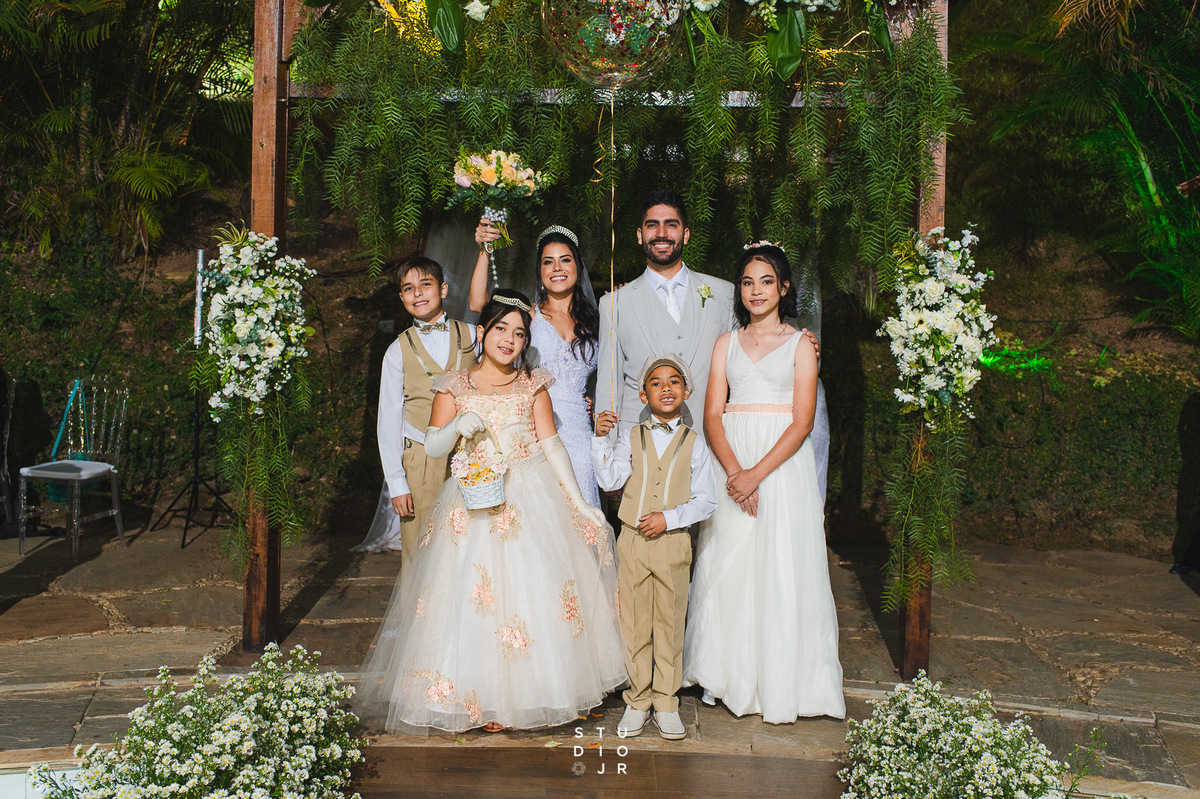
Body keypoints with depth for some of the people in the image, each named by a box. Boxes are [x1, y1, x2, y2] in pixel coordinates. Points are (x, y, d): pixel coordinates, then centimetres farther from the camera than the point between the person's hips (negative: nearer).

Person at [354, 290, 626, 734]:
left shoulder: (533, 384, 9)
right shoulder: (455, 386, 7)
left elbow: (551, 444, 5)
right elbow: (433, 447, 3)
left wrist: (579, 503, -1)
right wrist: (460, 425, -18)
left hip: (533, 498, 1)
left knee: (535, 591, -2)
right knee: (475, 597, -6)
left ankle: (538, 691, 10)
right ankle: (483, 698, 3)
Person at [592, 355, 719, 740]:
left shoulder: (693, 444, 3)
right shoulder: (631, 437, 6)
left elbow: (705, 500, -1)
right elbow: (610, 481, -6)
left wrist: (669, 518, -13)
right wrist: (601, 439, -15)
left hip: (673, 543, -1)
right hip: (632, 542, 1)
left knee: (670, 624, 7)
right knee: (635, 624, 7)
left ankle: (666, 703, 18)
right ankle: (638, 700, 20)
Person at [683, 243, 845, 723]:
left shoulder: (799, 344, 3)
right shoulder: (727, 343, 11)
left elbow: (802, 423, -6)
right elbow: (712, 415, 3)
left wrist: (757, 473, -17)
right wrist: (734, 471, -14)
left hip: (782, 463, -3)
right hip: (731, 462, 3)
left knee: (780, 569, -2)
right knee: (729, 568, 4)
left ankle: (781, 685, 10)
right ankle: (733, 677, 16)